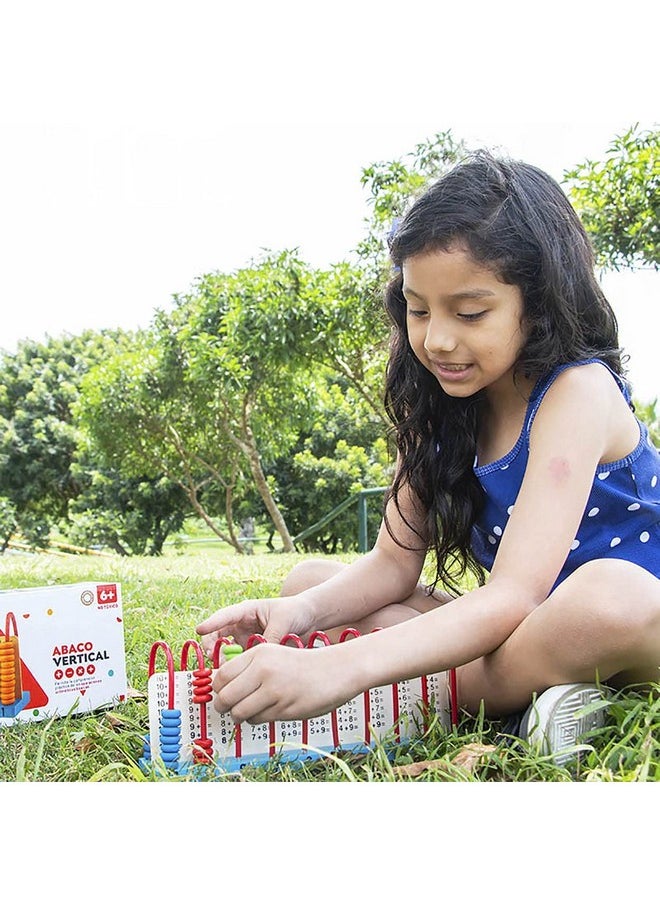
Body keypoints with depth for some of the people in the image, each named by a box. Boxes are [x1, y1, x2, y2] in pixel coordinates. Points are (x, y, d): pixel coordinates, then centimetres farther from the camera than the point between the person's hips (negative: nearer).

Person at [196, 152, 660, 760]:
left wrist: (345, 666, -46)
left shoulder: (577, 391, -21)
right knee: (310, 579, 0)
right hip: (513, 625, 8)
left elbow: (515, 594, -33)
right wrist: (304, 612, -22)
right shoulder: (440, 402, 1)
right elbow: (395, 562, -1)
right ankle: (522, 688, -13)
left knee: (610, 593, -42)